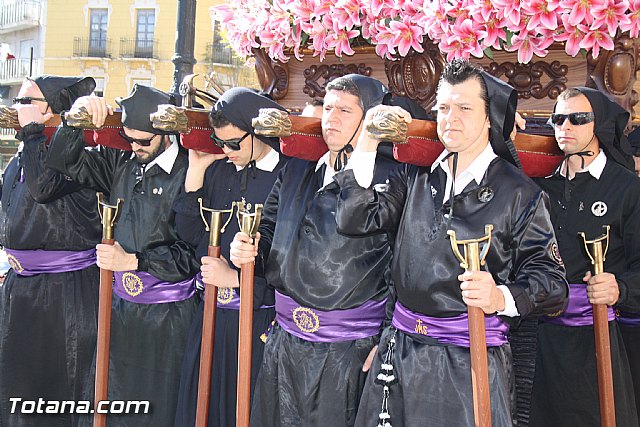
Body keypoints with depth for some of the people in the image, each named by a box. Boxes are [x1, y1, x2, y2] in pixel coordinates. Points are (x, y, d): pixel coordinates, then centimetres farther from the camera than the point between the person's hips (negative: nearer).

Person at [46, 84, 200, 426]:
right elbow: (65, 164, 5)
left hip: (168, 313, -5)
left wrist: (133, 261, -19)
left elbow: (192, 253, -19)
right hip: (121, 305, 6)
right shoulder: (122, 163, 2)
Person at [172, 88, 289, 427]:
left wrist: (237, 278, -13)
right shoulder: (218, 170, 6)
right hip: (213, 314, 5)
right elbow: (190, 234, 3)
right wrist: (196, 172, -3)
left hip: (261, 319, -5)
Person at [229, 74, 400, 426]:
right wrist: (249, 251, -4)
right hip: (285, 343, 5)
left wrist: (386, 344, -11)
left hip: (350, 350, -5)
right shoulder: (296, 172, 9)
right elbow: (269, 234, 18)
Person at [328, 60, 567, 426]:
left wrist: (502, 298, -25)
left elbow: (551, 282, -5)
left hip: (474, 359, -3)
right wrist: (367, 145, -7)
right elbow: (354, 221, -1)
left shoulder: (521, 193, -3)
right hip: (400, 350, 4)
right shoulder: (416, 176, 8)